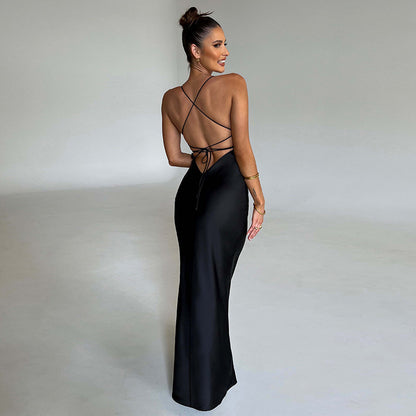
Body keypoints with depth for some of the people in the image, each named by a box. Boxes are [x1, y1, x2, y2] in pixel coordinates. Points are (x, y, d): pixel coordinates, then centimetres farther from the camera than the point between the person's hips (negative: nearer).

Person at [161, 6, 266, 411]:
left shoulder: (170, 98, 4)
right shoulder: (234, 84, -11)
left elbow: (173, 157, 8)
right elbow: (242, 149, -15)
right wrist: (260, 200, -6)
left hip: (189, 191, 5)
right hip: (226, 192, -5)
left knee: (193, 282, 20)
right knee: (210, 286, 7)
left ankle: (196, 374, 39)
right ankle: (204, 387, 24)